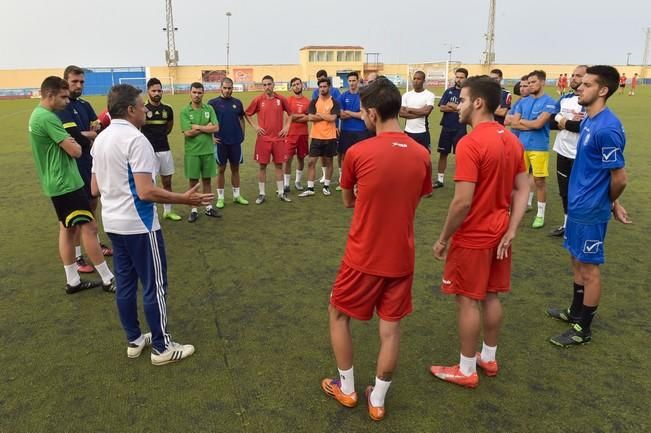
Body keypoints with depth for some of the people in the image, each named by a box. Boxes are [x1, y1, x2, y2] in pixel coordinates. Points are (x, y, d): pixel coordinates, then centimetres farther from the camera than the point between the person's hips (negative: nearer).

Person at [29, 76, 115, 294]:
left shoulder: (39, 114, 13)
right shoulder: (47, 118, -19)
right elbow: (75, 151, -20)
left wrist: (70, 142, -1)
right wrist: (76, 144, 2)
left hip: (58, 182, 11)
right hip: (65, 183, -11)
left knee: (68, 228, 13)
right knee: (89, 227, -6)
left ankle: (73, 281, 20)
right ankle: (108, 279, 0)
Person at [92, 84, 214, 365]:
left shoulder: (100, 140, 8)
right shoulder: (135, 139, -19)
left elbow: (95, 189, 13)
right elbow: (146, 191, -25)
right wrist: (185, 199, -18)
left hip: (113, 222, 9)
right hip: (139, 224, -9)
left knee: (125, 283, 15)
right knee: (154, 285, 2)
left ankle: (134, 340, 27)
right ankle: (162, 347, 12)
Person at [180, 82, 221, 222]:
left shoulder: (209, 109, 3)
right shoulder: (185, 111, -4)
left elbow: (216, 128, -8)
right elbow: (187, 133, -14)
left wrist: (198, 127, -12)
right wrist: (206, 127, -9)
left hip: (208, 151, 2)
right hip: (192, 152, -2)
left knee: (207, 180, 12)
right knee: (193, 181, 5)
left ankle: (208, 207, 23)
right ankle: (193, 210, 15)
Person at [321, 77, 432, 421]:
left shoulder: (357, 152, -15)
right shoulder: (421, 155, -4)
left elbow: (348, 201, 1)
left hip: (363, 257, -3)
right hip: (401, 258, 4)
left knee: (338, 315, 20)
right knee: (391, 327, 14)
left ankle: (346, 389, 32)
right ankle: (377, 401, 28)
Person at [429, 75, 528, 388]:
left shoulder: (470, 143, -22)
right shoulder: (511, 140, 5)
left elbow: (463, 202, -25)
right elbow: (523, 190, 6)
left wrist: (443, 238, -13)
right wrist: (510, 232, 4)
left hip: (472, 237, -8)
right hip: (498, 233, 8)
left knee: (468, 301, 5)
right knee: (491, 297, 19)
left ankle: (466, 371, 19)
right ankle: (488, 358, 35)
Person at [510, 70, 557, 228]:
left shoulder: (549, 102, -7)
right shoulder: (523, 101, 9)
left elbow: (538, 123, -17)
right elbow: (514, 123, 3)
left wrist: (521, 121, -1)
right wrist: (531, 125, -11)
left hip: (539, 147, -5)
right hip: (521, 145, 5)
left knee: (539, 180, 0)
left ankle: (540, 214, 9)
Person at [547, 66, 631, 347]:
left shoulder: (606, 128, -23)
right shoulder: (589, 121, 7)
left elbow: (619, 177, -19)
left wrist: (610, 203, 0)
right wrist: (612, 203, 12)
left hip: (591, 210, -9)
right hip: (578, 205, 9)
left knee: (589, 267, 4)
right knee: (577, 261, 20)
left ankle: (583, 329, 18)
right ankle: (575, 312, 37)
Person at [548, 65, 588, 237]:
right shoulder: (564, 98, 9)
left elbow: (584, 126, -25)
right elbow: (551, 122, 4)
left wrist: (564, 122, -10)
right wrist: (570, 122, -14)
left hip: (579, 155, -7)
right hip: (562, 152, 7)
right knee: (564, 191, 17)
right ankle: (567, 224, 32)